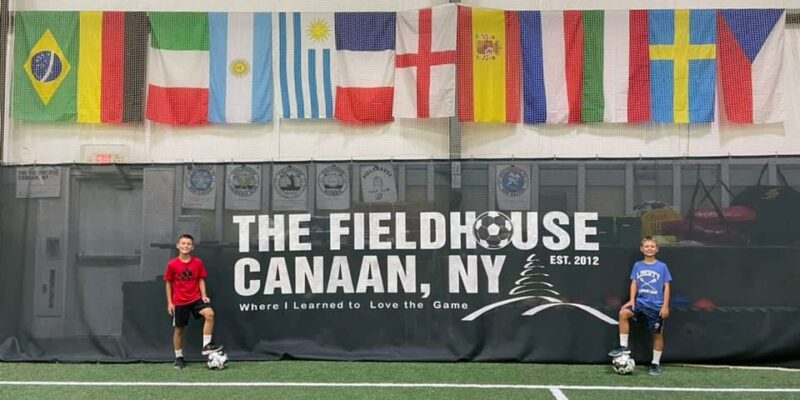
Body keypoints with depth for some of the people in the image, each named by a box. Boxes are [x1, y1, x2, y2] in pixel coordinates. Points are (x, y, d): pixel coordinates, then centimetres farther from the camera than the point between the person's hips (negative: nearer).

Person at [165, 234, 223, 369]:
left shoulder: (198, 262, -2)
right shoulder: (172, 264, -6)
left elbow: (201, 280, 6)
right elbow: (169, 283, 1)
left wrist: (204, 295, -6)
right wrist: (169, 303, -1)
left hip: (196, 298, 1)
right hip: (179, 301, -1)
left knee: (210, 314, -24)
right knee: (178, 329, 7)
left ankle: (206, 345, -16)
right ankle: (179, 358, 21)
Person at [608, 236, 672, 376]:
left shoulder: (662, 267, -3)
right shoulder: (637, 266, 4)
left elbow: (666, 287, -2)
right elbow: (634, 283, 7)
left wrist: (665, 306, -8)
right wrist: (632, 300, -7)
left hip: (656, 306, -2)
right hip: (641, 302, 2)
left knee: (657, 334, 5)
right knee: (623, 313, -23)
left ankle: (656, 363, 20)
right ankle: (624, 347, -13)